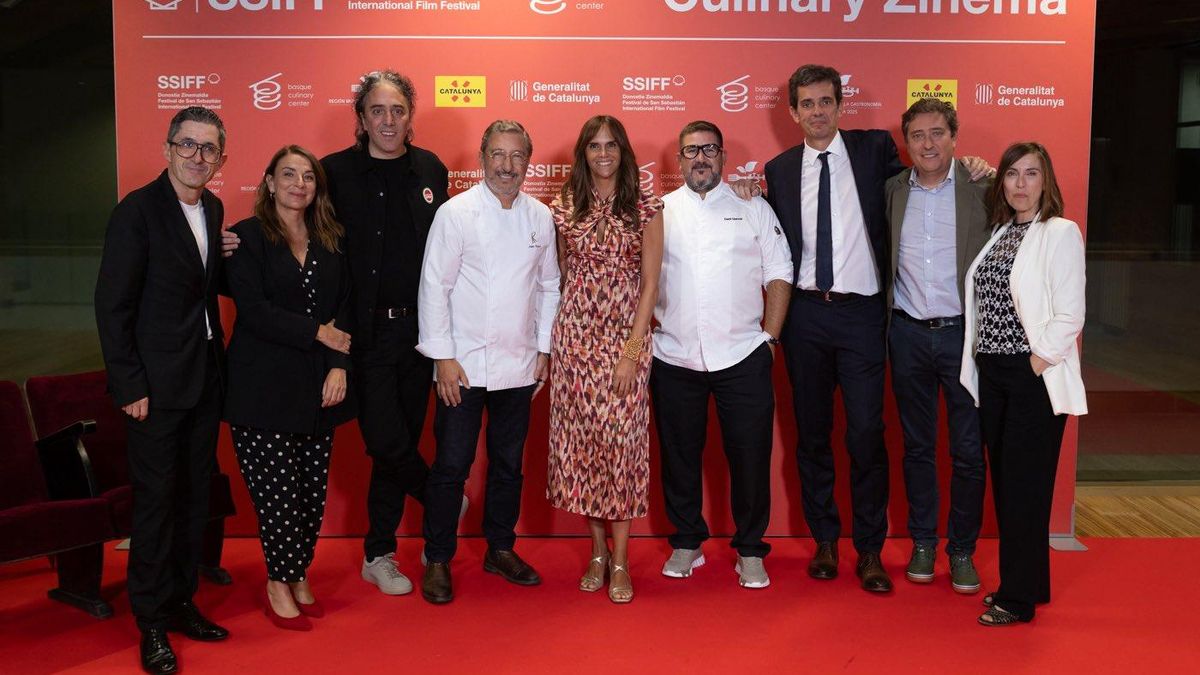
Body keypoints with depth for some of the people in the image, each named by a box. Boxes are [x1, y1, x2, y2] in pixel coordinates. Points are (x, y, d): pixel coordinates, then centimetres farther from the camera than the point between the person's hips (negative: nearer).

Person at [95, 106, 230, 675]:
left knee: (194, 496, 14)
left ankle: (180, 601, 29)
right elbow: (113, 305, -13)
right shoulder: (138, 210, -12)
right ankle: (152, 622, 17)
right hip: (157, 384, -7)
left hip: (204, 378, 7)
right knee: (155, 500, 3)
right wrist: (130, 386, -15)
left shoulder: (213, 209, 8)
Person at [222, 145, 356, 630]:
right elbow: (254, 311, -12)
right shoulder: (247, 237, -2)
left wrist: (339, 365, -5)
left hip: (317, 388, 5)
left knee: (313, 493, 7)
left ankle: (299, 576, 26)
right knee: (278, 492, -3)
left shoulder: (330, 241, 12)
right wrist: (319, 333, -11)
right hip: (263, 388, -4)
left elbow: (344, 308, 8)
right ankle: (278, 585, 17)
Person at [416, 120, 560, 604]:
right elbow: (434, 286, -7)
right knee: (451, 465, 1)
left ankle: (500, 550, 29)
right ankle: (437, 560, 15)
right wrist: (443, 357, -10)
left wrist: (544, 349, 10)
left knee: (508, 464, 14)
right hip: (463, 365, -4)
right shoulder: (456, 213, -6)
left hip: (519, 365, 4)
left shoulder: (540, 217, 6)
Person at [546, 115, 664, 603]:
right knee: (580, 439, 4)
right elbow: (562, 276, 13)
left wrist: (632, 352, -11)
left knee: (621, 438, -3)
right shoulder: (565, 208, 7)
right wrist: (552, 340, 5)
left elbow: (650, 284, -4)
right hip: (575, 337, 2)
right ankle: (598, 551, 19)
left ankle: (620, 561, 8)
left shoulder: (645, 208, 0)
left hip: (626, 335, -2)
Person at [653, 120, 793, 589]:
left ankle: (750, 551, 18)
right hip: (674, 357, 1)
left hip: (742, 357, -1)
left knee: (750, 455, 2)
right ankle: (687, 543, 27)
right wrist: (650, 331, 0)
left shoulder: (753, 208, 7)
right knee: (680, 456, 10)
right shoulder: (659, 212, 9)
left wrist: (769, 336, -1)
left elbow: (778, 275, 5)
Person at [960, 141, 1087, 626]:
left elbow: (1070, 316, -12)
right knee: (1004, 483, 11)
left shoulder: (1061, 233, -6)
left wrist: (1037, 363, -15)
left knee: (1024, 487, -1)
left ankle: (1017, 599, 9)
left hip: (1034, 377, -7)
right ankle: (1026, 582, 25)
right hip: (992, 373, 7)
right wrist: (978, 363, 3)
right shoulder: (998, 233, 14)